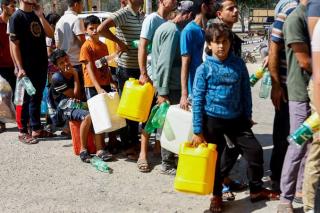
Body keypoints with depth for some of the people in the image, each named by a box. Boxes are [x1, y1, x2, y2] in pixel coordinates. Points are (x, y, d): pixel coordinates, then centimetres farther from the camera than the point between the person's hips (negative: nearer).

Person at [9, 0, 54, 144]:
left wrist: (40, 16, -7)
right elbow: (14, 44, -13)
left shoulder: (37, 14, 12)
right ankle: (23, 132, 11)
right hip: (27, 67, -7)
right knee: (25, 99, 1)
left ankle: (36, 129, 22)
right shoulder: (17, 17, -9)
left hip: (41, 65, 7)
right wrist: (20, 68, -18)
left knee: (37, 98, 13)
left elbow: (50, 34, 3)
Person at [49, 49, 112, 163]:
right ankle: (83, 149, -21)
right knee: (88, 116, -34)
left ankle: (100, 149, -29)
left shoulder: (75, 72, 10)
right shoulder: (57, 78, -9)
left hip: (78, 105, 6)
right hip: (65, 109, -5)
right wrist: (75, 76, -9)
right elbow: (75, 95, -10)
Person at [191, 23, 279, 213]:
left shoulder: (239, 64, -3)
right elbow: (197, 100, -10)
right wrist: (197, 131, -10)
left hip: (236, 118, 3)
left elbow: (246, 92, 7)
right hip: (212, 119, -3)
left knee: (255, 151, 6)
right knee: (214, 158, 8)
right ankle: (217, 195, 29)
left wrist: (248, 116, 11)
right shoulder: (204, 69, -11)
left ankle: (256, 189, 27)